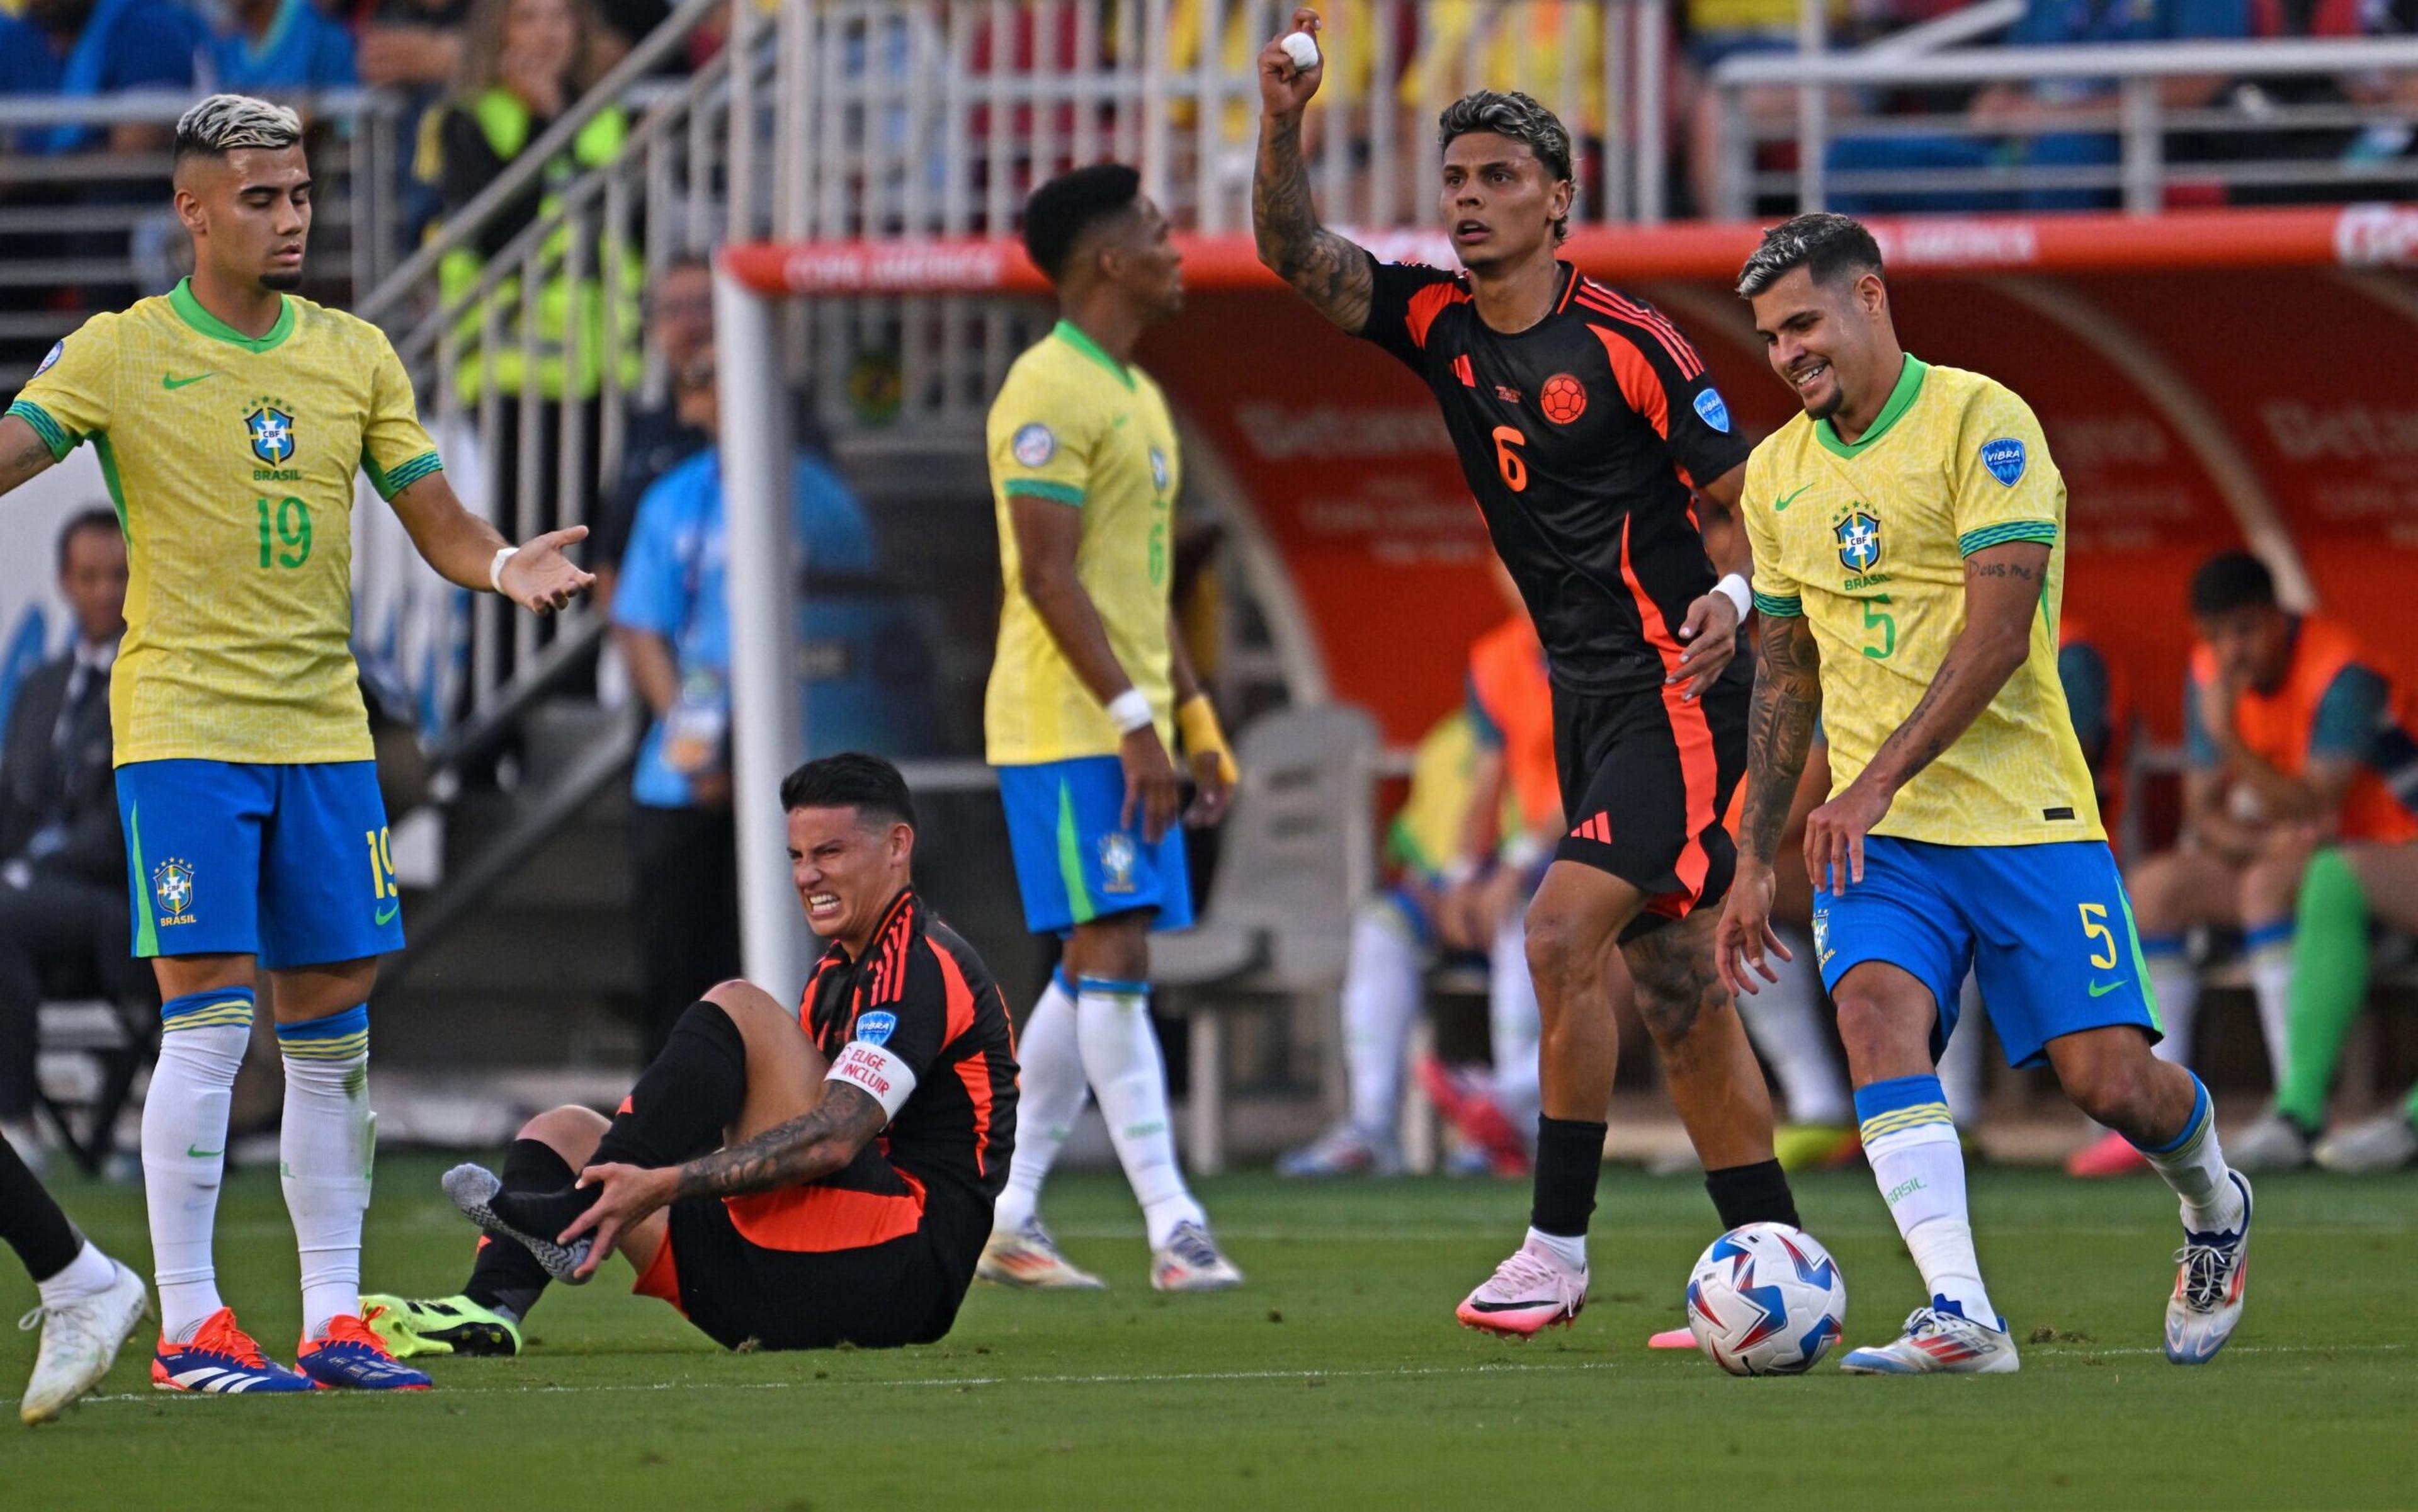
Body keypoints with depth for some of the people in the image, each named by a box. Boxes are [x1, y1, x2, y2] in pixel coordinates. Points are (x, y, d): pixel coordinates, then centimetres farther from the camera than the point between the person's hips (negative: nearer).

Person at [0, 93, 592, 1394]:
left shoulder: (354, 354, 10)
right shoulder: (121, 355, -2)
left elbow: (437, 526, 11)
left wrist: (506, 566, -10)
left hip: (323, 727, 5)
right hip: (184, 725, -5)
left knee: (332, 1029, 5)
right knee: (208, 1018, -11)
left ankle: (334, 1321, 11)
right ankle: (188, 1327, -6)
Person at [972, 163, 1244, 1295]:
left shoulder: (1134, 394, 19)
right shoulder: (1048, 392, -12)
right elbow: (1048, 575, -19)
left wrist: (1196, 720, 19)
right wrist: (1134, 719, -22)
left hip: (1127, 727, 10)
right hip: (1064, 725, -10)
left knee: (1095, 975, 9)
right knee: (1113, 957, -12)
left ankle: (1007, 1220, 14)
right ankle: (1172, 1225, -16)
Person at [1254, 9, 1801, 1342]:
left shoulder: (1626, 346, -13)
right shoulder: (1437, 324, 5)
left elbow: (1750, 499, -8)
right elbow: (1294, 254, -5)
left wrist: (1733, 597, -27)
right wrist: (1282, 123, -20)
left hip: (1671, 689, -7)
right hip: (1583, 694, 7)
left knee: (1562, 938, -18)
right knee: (1675, 989, 8)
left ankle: (1558, 1246, -12)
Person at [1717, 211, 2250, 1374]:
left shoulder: (1980, 423, -8)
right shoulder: (1778, 472, 13)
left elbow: (1997, 635, -16)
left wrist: (1872, 785, -22)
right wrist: (1754, 860, 17)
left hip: (2022, 814, -4)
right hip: (1874, 835, 4)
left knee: (2110, 1080, -7)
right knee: (1877, 1013, -24)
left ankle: (2211, 1205, 29)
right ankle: (1960, 1318, -31)